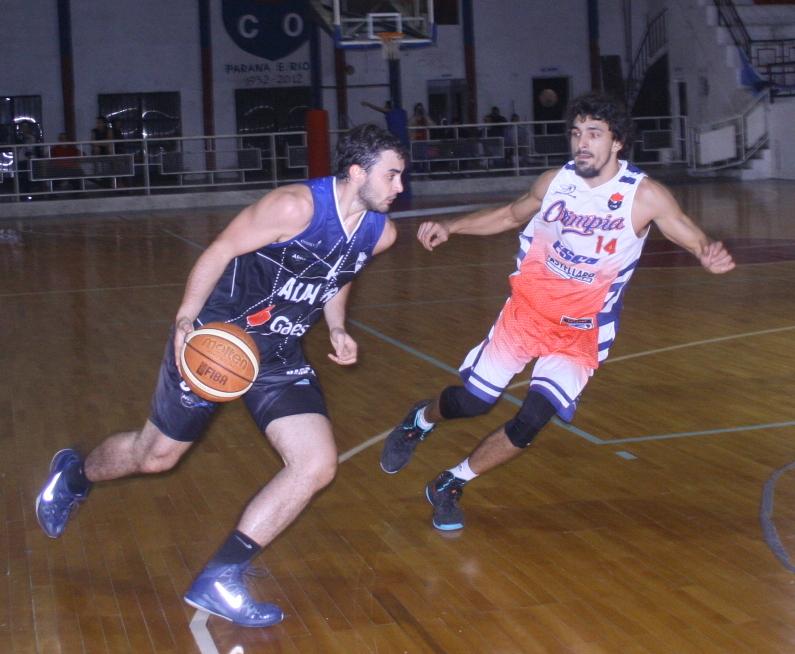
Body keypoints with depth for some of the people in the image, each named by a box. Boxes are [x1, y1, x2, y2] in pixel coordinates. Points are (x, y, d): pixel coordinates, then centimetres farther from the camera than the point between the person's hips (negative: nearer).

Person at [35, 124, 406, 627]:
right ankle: (75, 475, 44)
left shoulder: (380, 233, -2)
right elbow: (221, 251, -18)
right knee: (156, 455, 8)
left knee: (318, 465, -9)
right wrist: (185, 318, -25)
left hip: (280, 356, 6)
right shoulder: (295, 207, -25)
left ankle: (219, 580, -1)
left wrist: (337, 329, 1)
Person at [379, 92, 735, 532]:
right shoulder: (555, 182, -3)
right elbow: (510, 215, 15)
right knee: (472, 401, 2)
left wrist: (710, 254, -43)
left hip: (580, 331, -1)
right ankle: (421, 419, 38)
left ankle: (450, 486, 11)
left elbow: (693, 237, -19)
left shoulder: (644, 195, -13)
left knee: (530, 423, -12)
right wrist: (449, 227, 5)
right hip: (526, 310, 2)